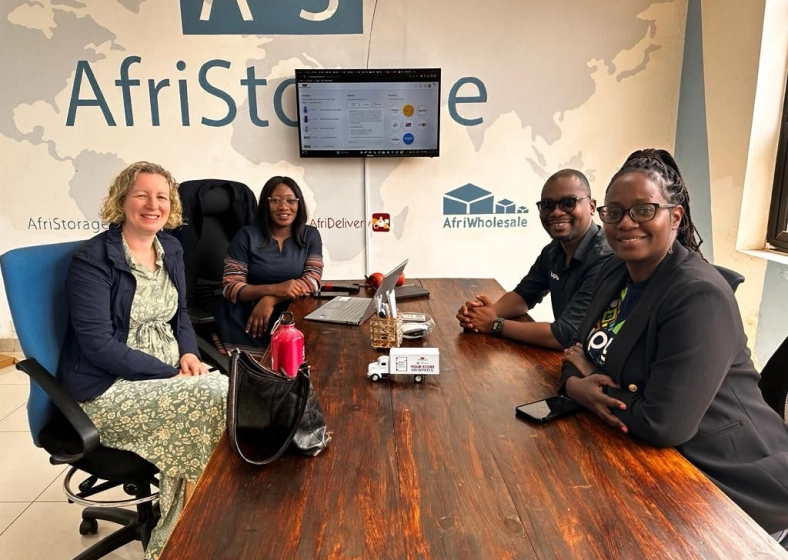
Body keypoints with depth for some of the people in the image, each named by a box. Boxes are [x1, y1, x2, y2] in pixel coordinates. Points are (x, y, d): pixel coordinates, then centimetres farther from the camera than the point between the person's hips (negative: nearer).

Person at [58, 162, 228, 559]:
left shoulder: (170, 248, 8)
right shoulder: (92, 259, -12)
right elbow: (98, 345, -18)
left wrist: (189, 354, -5)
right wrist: (172, 373, -21)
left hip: (169, 371, 6)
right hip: (111, 388, -6)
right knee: (216, 398, -25)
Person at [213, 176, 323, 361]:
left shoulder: (310, 235, 6)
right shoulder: (246, 236, -1)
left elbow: (313, 280, -4)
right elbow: (230, 288, -6)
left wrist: (271, 300, -19)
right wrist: (274, 289, -22)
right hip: (244, 322, -2)